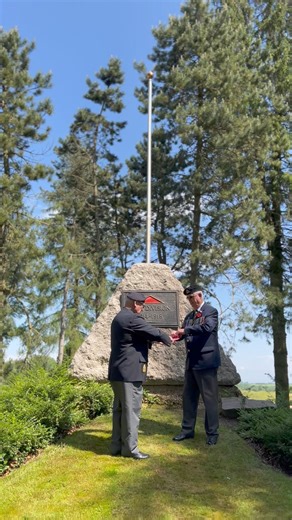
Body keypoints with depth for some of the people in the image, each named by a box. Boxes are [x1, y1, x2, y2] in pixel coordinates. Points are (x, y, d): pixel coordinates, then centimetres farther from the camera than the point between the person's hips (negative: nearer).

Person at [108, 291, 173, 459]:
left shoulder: (119, 317, 16)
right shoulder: (132, 318, -17)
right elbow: (154, 332, -13)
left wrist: (155, 340, 18)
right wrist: (168, 339, 5)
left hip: (118, 371, 10)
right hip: (130, 372, -10)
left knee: (120, 409, 15)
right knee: (131, 410, -1)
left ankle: (117, 445, 22)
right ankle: (130, 448, 7)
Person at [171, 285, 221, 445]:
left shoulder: (211, 311, -8)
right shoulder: (189, 316, 14)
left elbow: (207, 327, -27)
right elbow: (183, 332, 7)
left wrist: (185, 330, -25)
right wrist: (176, 335, -16)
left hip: (206, 361, -7)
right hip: (191, 362, 7)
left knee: (209, 398, 2)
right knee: (188, 397, 13)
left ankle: (212, 433, 15)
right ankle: (187, 430, 26)